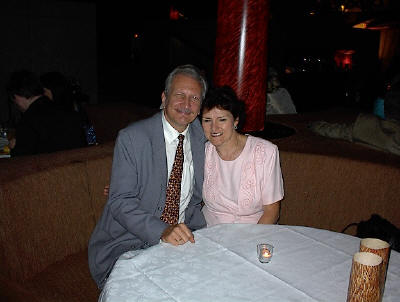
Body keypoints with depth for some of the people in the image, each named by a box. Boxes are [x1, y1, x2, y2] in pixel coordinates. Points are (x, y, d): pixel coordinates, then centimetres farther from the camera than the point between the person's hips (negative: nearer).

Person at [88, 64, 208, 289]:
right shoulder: (131, 138, -12)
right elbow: (120, 201, -16)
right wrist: (163, 231, -29)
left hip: (180, 238, 5)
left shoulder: (201, 136, 3)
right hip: (128, 243, -4)